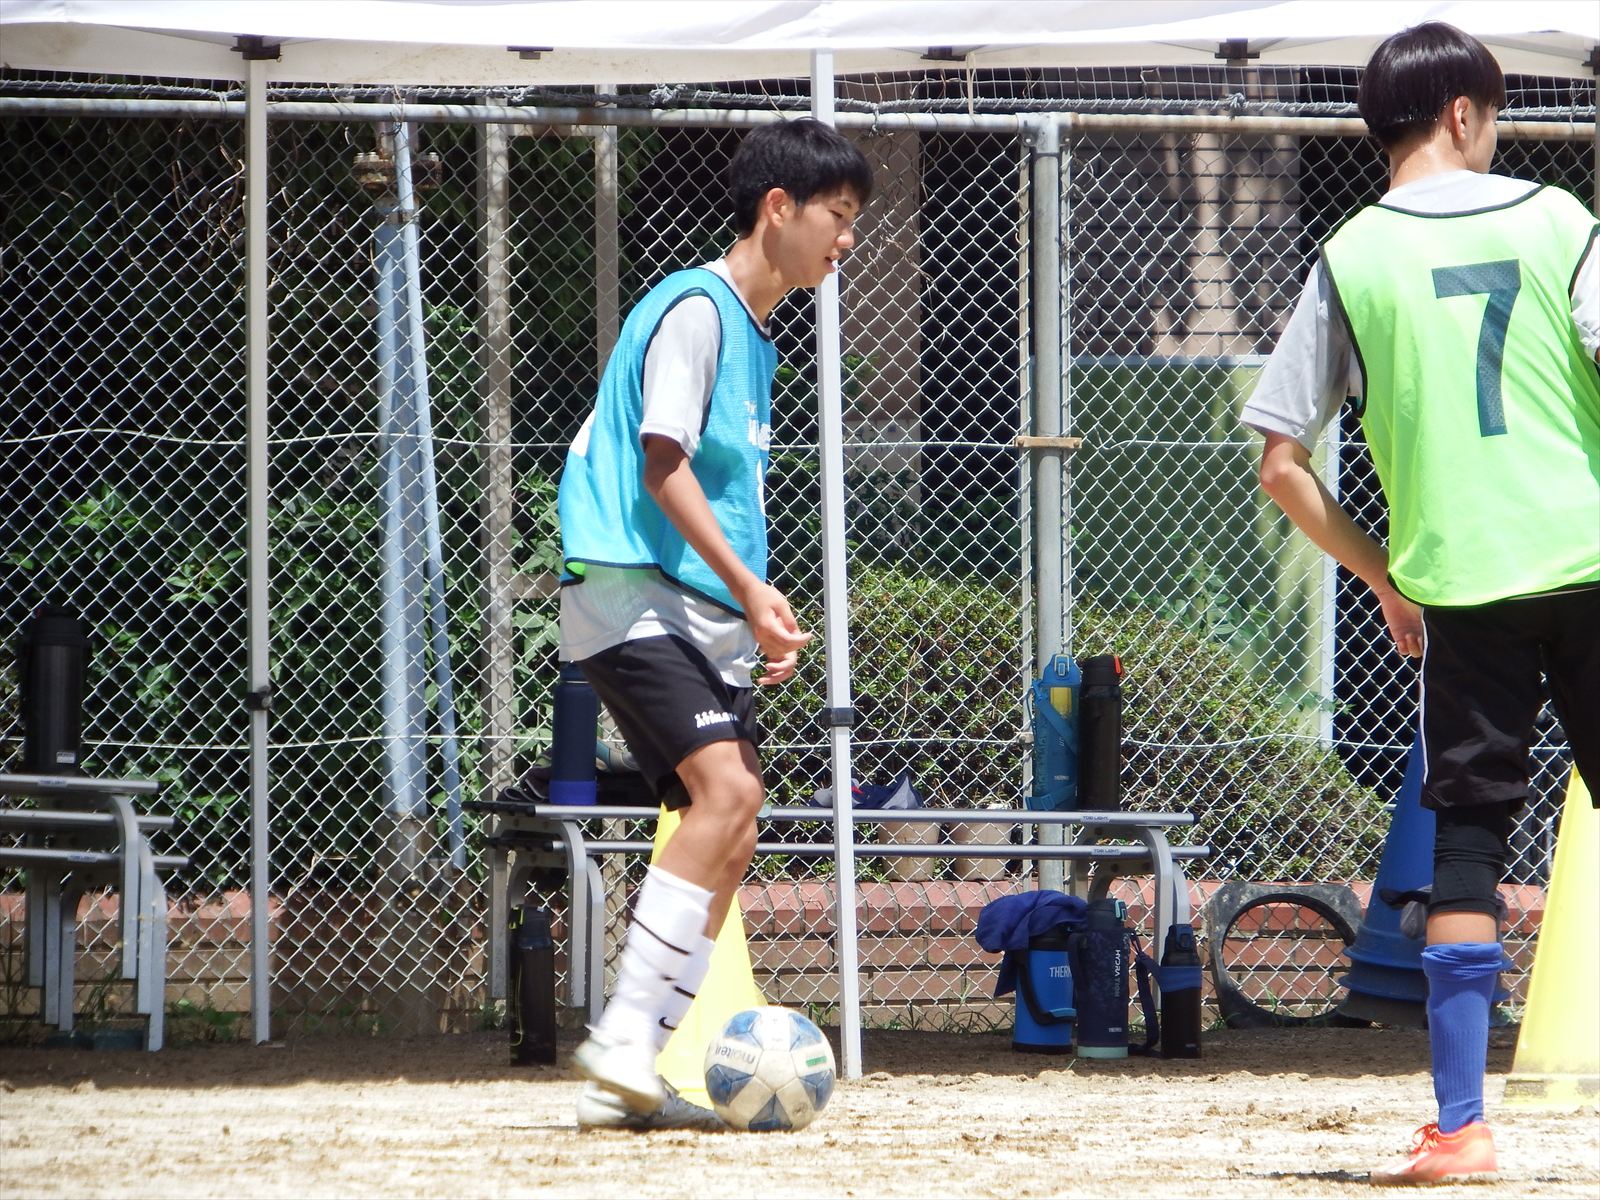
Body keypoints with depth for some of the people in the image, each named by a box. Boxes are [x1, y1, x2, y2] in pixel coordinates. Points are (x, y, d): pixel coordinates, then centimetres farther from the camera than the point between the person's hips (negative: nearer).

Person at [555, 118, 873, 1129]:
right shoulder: (695, 308, -9)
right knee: (725, 790, -25)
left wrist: (762, 612, 19)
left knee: (728, 828, 6)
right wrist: (749, 589, -20)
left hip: (702, 615, 10)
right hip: (634, 595, -10)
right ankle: (625, 1037, -28)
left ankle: (628, 1079, 9)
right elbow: (662, 464, -16)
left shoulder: (756, 332, 21)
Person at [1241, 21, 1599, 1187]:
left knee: (1468, 847, 4)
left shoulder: (1352, 258, 4)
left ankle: (1460, 1124, -4)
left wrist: (1386, 579, 12)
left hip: (1458, 583, 0)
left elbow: (1282, 467, 2)